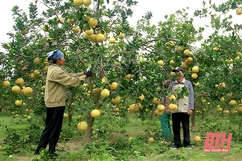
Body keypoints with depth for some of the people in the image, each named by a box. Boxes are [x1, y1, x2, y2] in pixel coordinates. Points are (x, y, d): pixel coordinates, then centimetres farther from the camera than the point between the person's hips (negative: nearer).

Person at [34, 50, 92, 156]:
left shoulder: (53, 69, 12)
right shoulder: (56, 71, -18)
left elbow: (69, 76, 13)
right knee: (55, 129, 2)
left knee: (49, 128, 17)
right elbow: (71, 81, -18)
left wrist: (83, 73, 8)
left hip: (52, 103, 10)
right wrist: (84, 76, -7)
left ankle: (39, 150, 23)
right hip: (56, 104, -10)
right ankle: (51, 152, 13)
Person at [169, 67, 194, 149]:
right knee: (175, 127, 7)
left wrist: (191, 108, -6)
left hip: (184, 109, -2)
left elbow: (191, 96, 1)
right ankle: (177, 143, 16)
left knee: (186, 127, 5)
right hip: (174, 109, 2)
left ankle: (187, 143, 14)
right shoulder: (172, 84, 9)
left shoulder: (188, 83, 5)